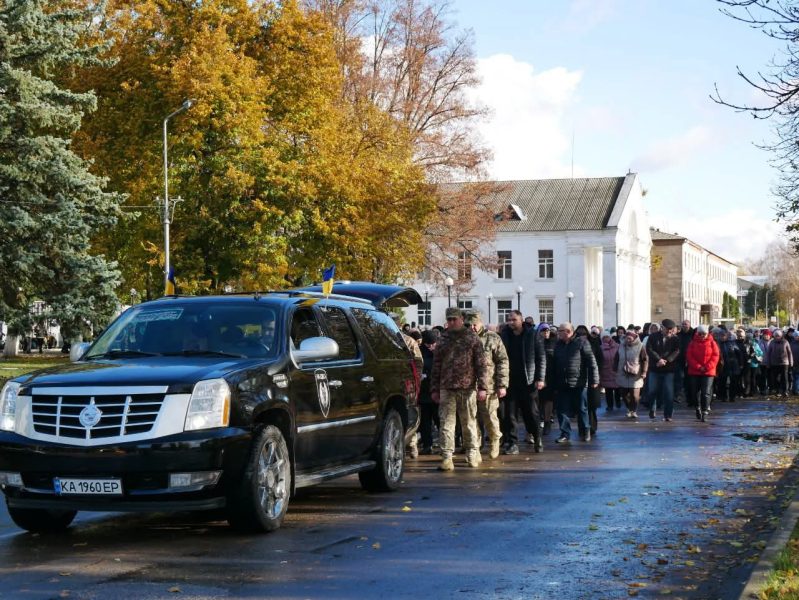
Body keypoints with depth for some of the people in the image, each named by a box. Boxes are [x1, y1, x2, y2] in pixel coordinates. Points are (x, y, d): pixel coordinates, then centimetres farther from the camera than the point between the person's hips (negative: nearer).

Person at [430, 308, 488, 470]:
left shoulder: (472, 338, 3)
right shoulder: (443, 340, 11)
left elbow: (481, 364, 0)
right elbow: (436, 366, 13)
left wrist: (482, 387, -6)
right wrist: (434, 389, 8)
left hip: (468, 388, -2)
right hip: (446, 389, 2)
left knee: (469, 423, 7)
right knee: (446, 423, -3)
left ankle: (473, 454, 21)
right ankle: (446, 457, -3)